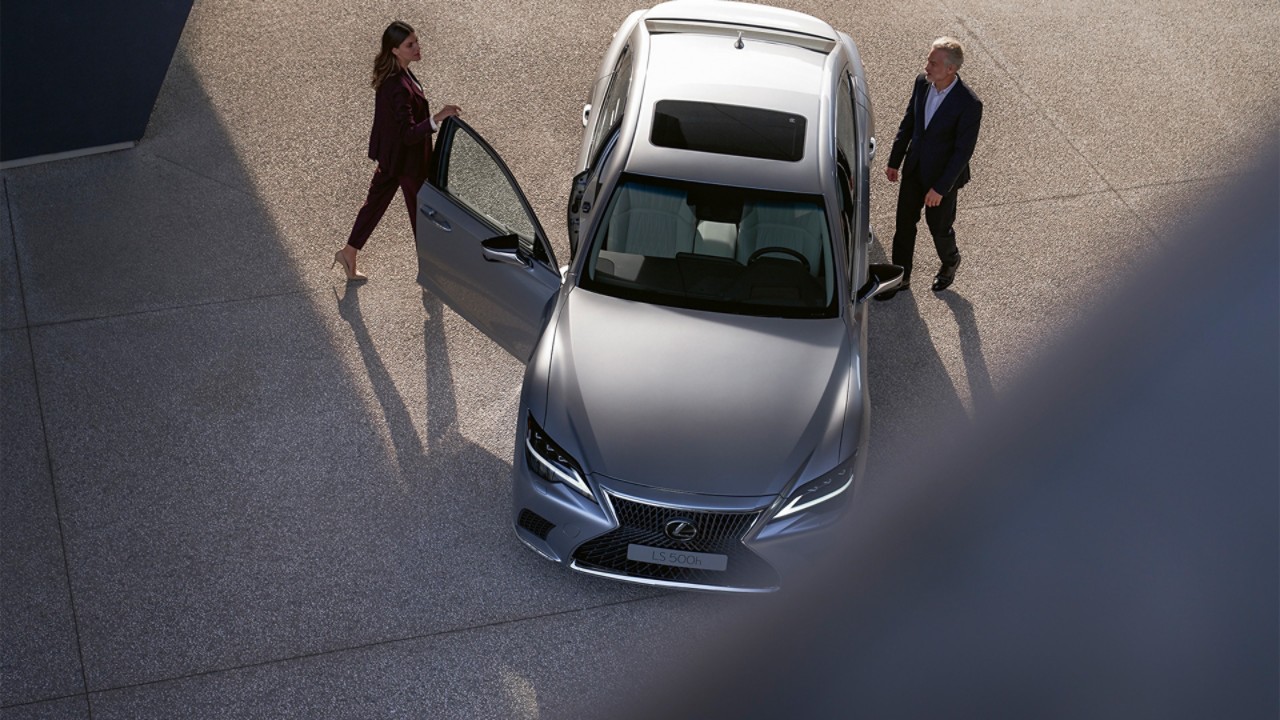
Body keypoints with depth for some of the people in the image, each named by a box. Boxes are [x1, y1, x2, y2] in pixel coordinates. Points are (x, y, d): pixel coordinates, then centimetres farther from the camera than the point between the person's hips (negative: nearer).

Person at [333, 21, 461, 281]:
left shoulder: (389, 74, -4)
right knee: (421, 213, 10)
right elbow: (409, 135, -35)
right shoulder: (399, 88, -34)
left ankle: (349, 254, 35)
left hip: (390, 154, 9)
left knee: (376, 201, 23)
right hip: (408, 160, -9)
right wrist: (437, 118, -46)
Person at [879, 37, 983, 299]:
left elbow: (963, 150, -22)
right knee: (904, 224, 15)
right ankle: (900, 277, 33)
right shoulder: (922, 82, -10)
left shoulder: (969, 104, -28)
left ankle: (950, 263, 48)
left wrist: (940, 188, -20)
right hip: (914, 167, 5)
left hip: (943, 174, -5)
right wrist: (894, 161, 9)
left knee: (939, 226, 16)